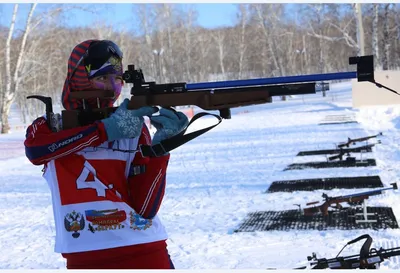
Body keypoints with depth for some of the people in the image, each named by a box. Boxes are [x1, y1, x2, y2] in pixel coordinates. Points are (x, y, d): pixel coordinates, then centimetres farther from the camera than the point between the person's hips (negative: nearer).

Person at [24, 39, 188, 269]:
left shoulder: (134, 127, 3)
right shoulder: (51, 126, 5)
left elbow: (146, 208, -5)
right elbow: (34, 150, -19)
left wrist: (160, 144, -17)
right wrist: (105, 129, -22)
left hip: (144, 252, 0)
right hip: (85, 258, 0)